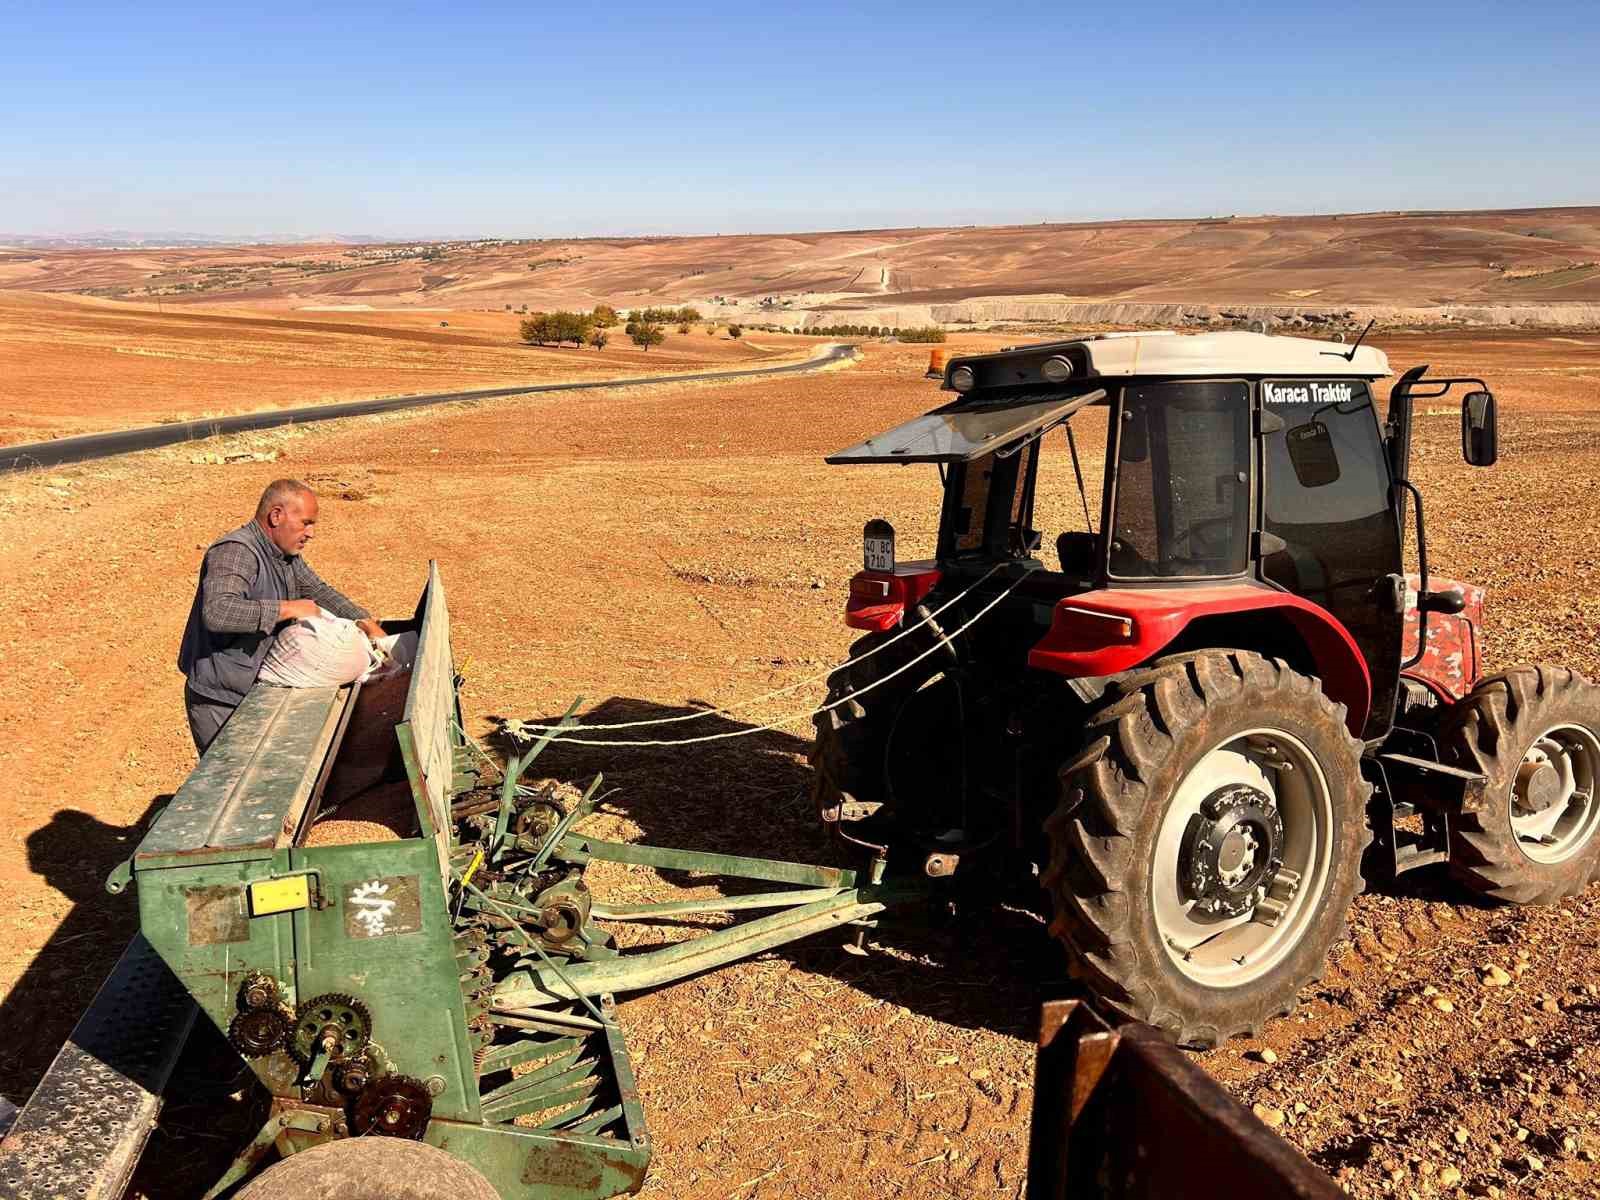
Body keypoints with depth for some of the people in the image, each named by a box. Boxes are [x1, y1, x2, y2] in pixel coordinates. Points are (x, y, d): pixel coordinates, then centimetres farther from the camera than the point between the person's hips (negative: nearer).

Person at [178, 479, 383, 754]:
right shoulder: (235, 552, -23)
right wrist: (287, 609, -33)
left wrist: (367, 624, 2)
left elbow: (319, 592, 16)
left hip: (255, 691, 9)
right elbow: (217, 612, -38)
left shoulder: (286, 554, 8)